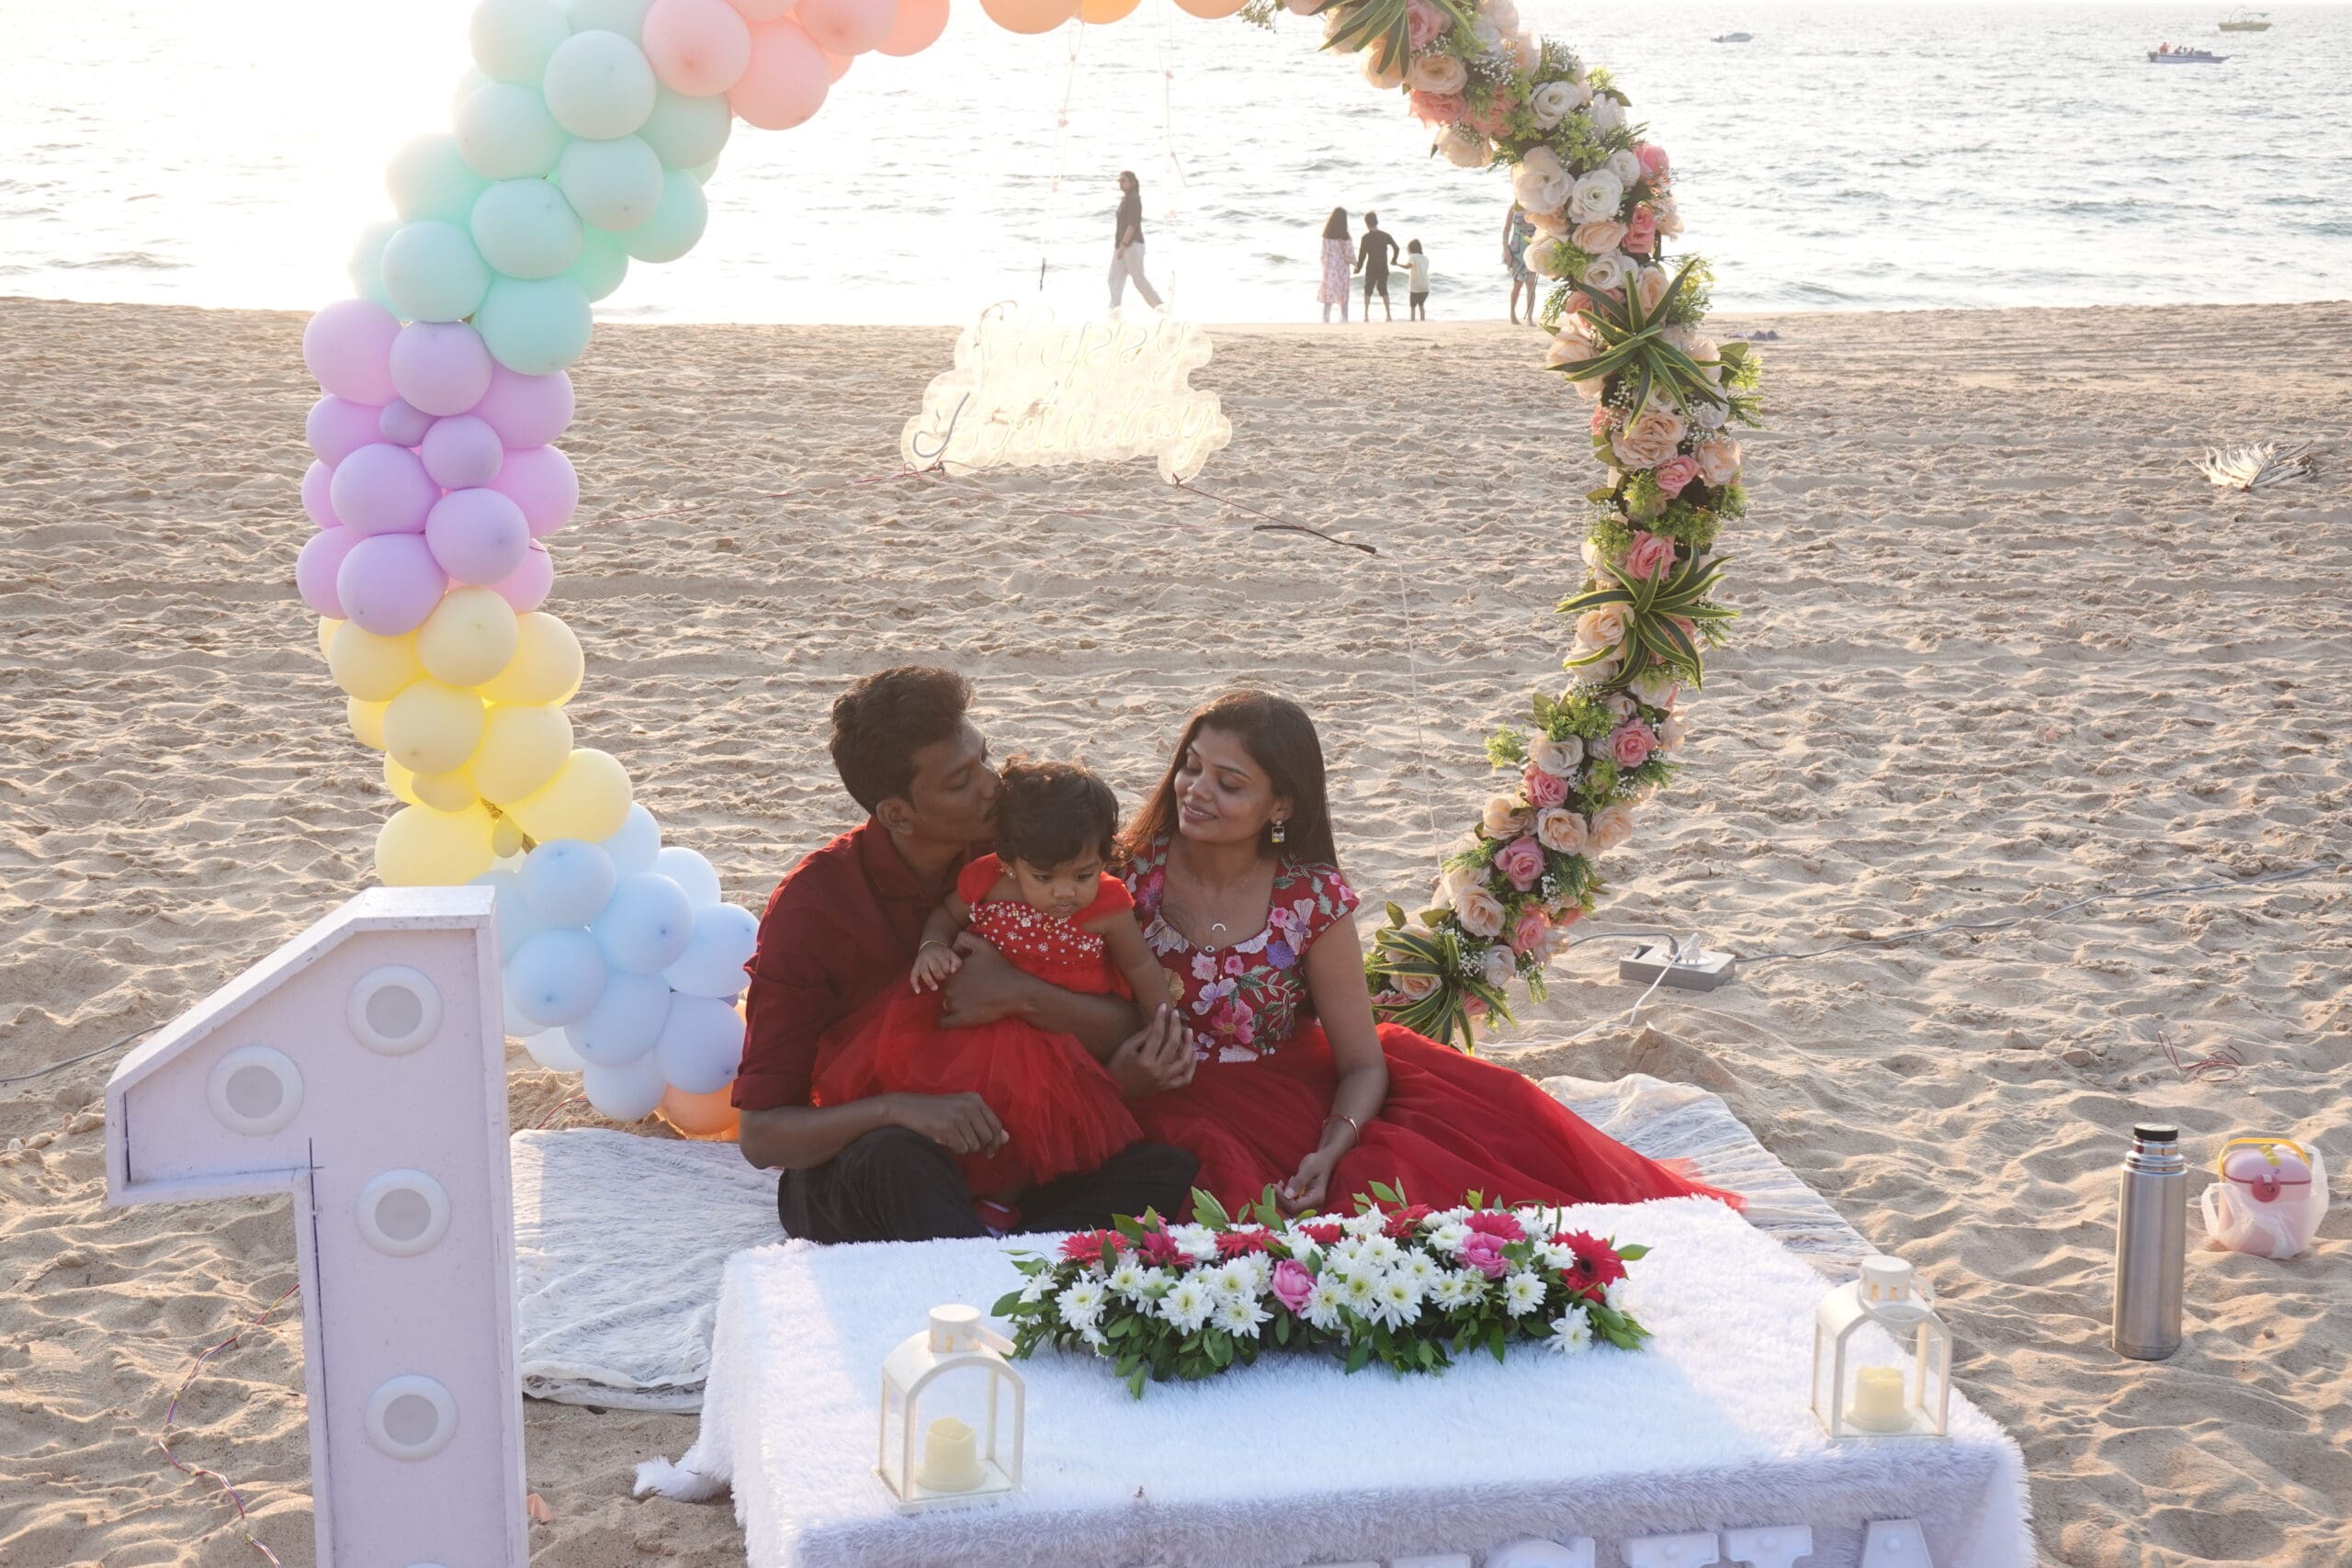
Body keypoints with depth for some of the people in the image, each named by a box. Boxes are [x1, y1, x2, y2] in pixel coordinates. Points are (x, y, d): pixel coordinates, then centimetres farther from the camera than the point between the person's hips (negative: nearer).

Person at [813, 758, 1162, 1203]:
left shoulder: (1108, 908, -12)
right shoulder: (984, 882, -7)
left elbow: (1141, 969, 4)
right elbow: (947, 915, 14)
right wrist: (932, 948, -6)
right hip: (977, 1027, 3)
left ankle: (1005, 1190, -2)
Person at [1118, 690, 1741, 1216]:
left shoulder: (1312, 898, -11)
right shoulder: (1131, 874, -10)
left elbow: (1362, 1064, -7)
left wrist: (1328, 1154, -25)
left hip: (1299, 1090, 2)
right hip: (1174, 1109, -1)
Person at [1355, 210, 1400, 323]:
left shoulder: (1366, 237, -11)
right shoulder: (1385, 235, 1)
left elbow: (1362, 255, -12)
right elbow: (1396, 248, 8)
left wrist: (1358, 268, -1)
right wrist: (1394, 260, 26)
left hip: (1371, 269, -3)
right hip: (1383, 269, 3)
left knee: (1368, 291, 10)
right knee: (1384, 290, 15)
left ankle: (1366, 315, 3)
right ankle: (1388, 315, 10)